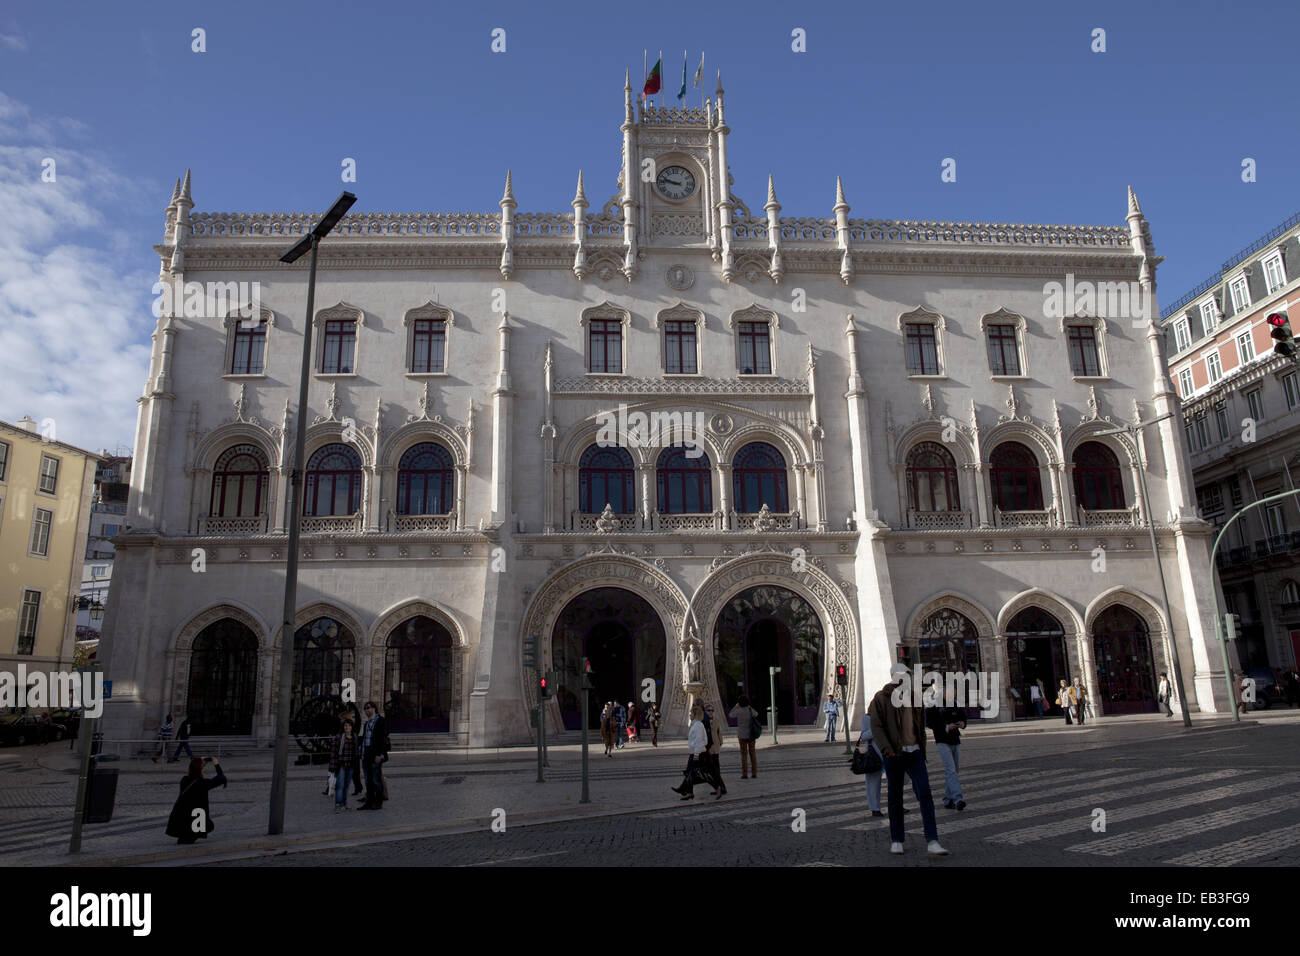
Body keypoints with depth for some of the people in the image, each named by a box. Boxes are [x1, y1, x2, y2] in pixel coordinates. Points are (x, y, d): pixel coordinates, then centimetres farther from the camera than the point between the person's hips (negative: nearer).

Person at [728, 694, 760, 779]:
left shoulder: (739, 711, -13)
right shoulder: (750, 710, -6)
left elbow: (730, 715, 7)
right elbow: (756, 714, 19)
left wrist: (736, 706, 16)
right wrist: (748, 706, 21)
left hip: (742, 735, -3)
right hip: (751, 735, 3)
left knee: (744, 755, 3)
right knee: (752, 753, 12)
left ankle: (745, 774, 1)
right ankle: (754, 773, 11)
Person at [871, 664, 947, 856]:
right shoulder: (881, 698, -3)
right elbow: (876, 727, -10)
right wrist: (886, 749, -22)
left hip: (914, 753, 3)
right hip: (894, 754, -3)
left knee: (925, 794, -9)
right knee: (895, 798, 5)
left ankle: (932, 843, -10)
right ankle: (896, 841, 18)